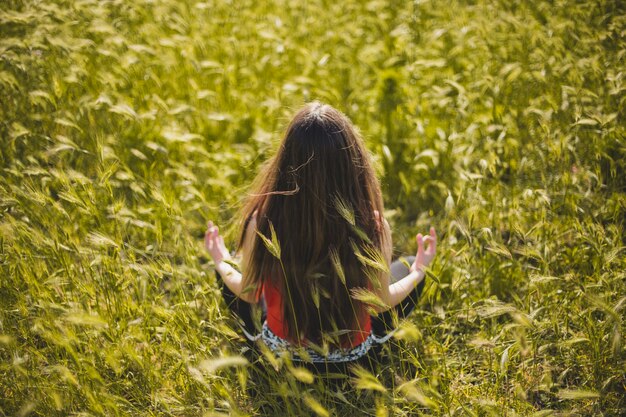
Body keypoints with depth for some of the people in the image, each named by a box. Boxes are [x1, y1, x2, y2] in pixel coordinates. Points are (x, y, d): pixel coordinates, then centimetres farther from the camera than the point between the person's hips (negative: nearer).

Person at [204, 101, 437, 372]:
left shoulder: (262, 223, -29)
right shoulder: (371, 228, -31)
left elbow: (248, 295, -11)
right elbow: (381, 304, -14)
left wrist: (221, 262, 11)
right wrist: (418, 270, 6)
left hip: (280, 350, 1)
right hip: (352, 356, 0)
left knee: (228, 271, 22)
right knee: (407, 267, 22)